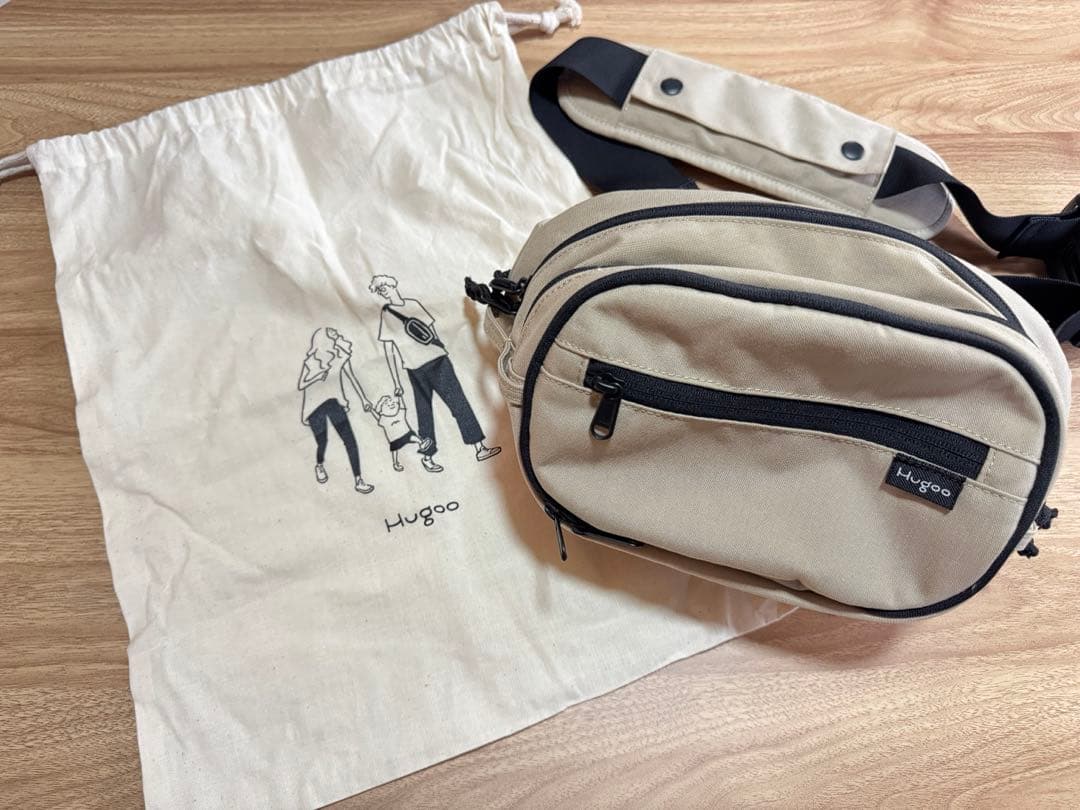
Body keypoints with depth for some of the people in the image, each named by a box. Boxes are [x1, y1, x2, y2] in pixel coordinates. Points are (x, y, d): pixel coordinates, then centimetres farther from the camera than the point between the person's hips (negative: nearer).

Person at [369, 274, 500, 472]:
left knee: (460, 404, 3)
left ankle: (479, 448, 7)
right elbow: (388, 351, -3)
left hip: (439, 361, 5)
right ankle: (427, 458, 15)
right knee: (424, 413, 1)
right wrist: (397, 383, -6)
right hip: (417, 369, -5)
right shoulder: (386, 315, -2)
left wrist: (443, 351, 18)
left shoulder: (414, 304, 11)